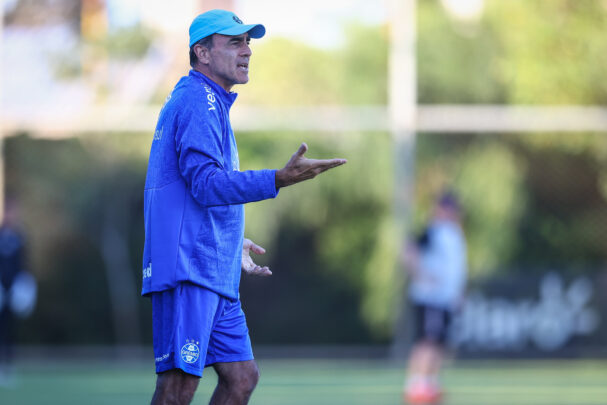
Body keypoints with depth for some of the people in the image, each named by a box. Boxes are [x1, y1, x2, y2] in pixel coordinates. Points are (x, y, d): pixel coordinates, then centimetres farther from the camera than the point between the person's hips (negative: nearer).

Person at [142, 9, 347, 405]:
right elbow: (206, 184, -22)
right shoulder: (198, 101, -9)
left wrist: (232, 245, 34)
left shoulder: (212, 104, 24)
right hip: (187, 269, -11)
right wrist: (280, 179, -30)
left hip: (215, 275, 11)